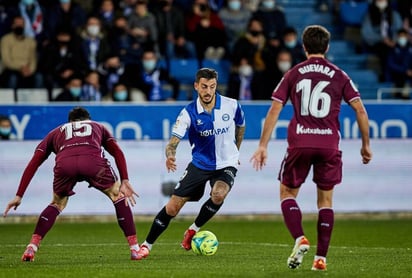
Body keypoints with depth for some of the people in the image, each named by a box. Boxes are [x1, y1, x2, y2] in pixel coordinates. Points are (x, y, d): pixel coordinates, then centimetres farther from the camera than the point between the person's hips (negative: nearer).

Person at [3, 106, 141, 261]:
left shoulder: (56, 133, 40)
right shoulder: (98, 127, 39)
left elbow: (33, 164, 31)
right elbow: (118, 152, 21)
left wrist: (19, 196, 31)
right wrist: (125, 181, 14)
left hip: (64, 163, 1)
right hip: (93, 160, -1)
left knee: (57, 204, 28)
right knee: (118, 196, 23)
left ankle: (32, 247, 14)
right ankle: (134, 248, 15)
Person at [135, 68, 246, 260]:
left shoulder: (231, 106, -11)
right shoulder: (188, 113, -15)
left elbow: (240, 126, 12)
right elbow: (174, 141, -22)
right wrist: (170, 155, -44)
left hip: (226, 165, 0)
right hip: (199, 163, 0)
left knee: (218, 194, -32)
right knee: (173, 207, -5)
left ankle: (193, 231, -6)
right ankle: (146, 245, 13)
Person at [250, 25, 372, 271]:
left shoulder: (293, 74, 6)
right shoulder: (340, 76, 7)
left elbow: (275, 110, 2)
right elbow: (360, 110, 2)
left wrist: (263, 146, 4)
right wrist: (366, 145, 12)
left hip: (299, 143, -1)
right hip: (329, 144, 1)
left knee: (287, 192, 15)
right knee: (325, 199, 12)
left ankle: (300, 239, -8)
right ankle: (321, 257, 6)